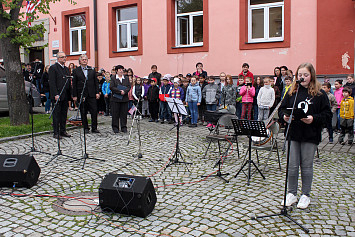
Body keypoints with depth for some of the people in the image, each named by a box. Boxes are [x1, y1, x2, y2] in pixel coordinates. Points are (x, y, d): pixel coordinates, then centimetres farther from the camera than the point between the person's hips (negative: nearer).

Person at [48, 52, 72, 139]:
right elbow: (52, 83, -12)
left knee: (64, 114, 10)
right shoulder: (53, 68, -6)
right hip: (58, 96, -7)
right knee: (57, 114, -1)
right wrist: (56, 94, -19)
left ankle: (63, 131, 19)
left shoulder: (66, 69, 17)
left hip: (65, 96, 7)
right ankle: (56, 133, 5)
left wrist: (70, 94, 11)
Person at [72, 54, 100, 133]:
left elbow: (96, 82, 11)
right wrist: (74, 96, -3)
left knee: (94, 111, -3)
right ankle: (86, 128, 16)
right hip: (81, 95, -1)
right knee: (83, 113, 5)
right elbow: (74, 84, 2)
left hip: (91, 94, 1)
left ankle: (94, 128, 5)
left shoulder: (92, 70, 11)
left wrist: (97, 92, 2)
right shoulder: (76, 71, 5)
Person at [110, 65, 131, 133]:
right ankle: (115, 128, 10)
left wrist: (124, 91, -14)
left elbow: (129, 87, 5)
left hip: (124, 99, 3)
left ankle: (124, 127, 11)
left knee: (124, 113, 3)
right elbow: (111, 87, -7)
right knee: (115, 113, 1)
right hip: (115, 99, -2)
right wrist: (119, 91, -15)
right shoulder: (113, 78, 4)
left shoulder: (126, 78, 14)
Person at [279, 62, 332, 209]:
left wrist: (314, 119, -19)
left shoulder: (320, 93, -1)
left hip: (310, 136, -2)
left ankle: (306, 195, 24)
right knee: (292, 165, 5)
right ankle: (292, 194, 21)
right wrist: (284, 116, -11)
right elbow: (282, 108, 10)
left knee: (306, 166, 8)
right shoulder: (292, 92, 6)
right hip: (293, 134, 2)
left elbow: (327, 114, -2)